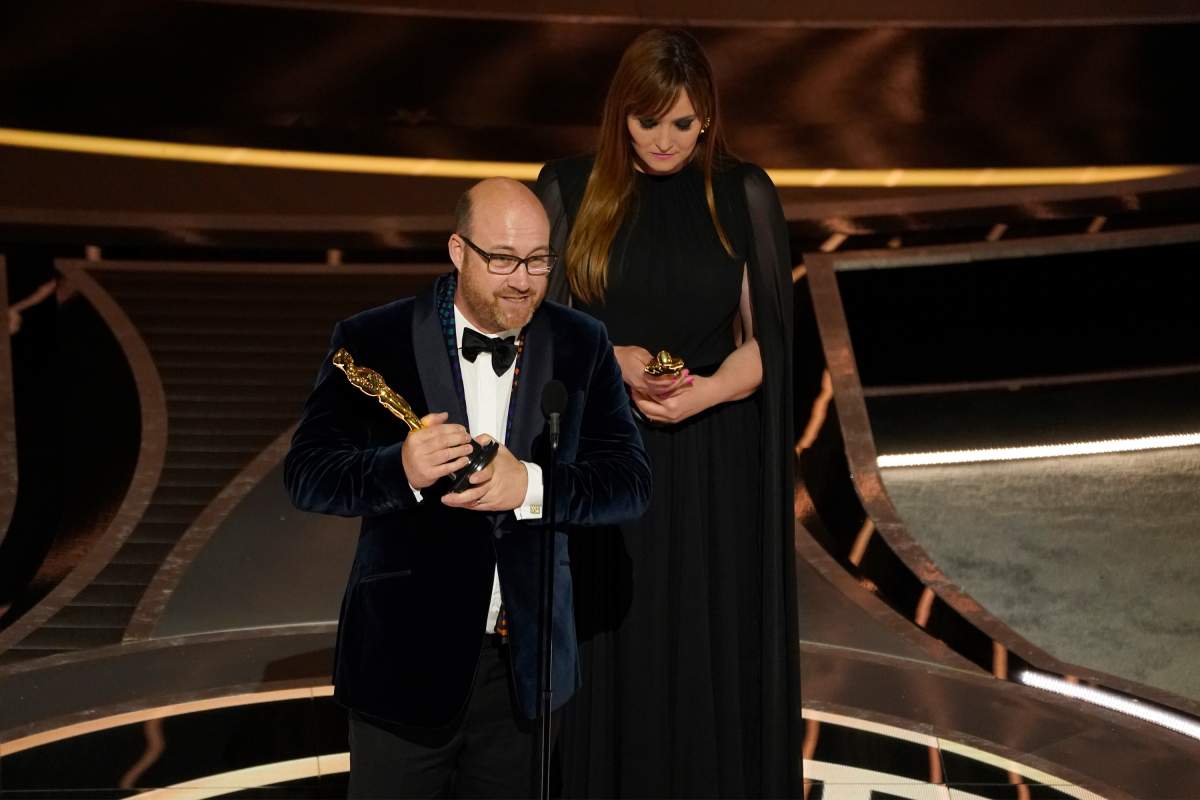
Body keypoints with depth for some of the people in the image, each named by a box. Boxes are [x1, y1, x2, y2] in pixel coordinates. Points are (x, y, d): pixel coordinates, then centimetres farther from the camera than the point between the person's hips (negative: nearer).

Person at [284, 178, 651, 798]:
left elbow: (630, 480, -5)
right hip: (405, 658, -2)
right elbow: (306, 474, -11)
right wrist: (401, 469, -31)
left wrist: (530, 484, -24)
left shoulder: (581, 347, -1)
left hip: (525, 661, 3)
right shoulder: (373, 342, -8)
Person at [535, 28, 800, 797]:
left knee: (710, 661, 4)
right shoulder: (570, 189, 0)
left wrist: (707, 392, -21)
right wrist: (609, 359, -18)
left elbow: (766, 339, -1)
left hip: (712, 470, 0)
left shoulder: (746, 196, 0)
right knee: (603, 660, 5)